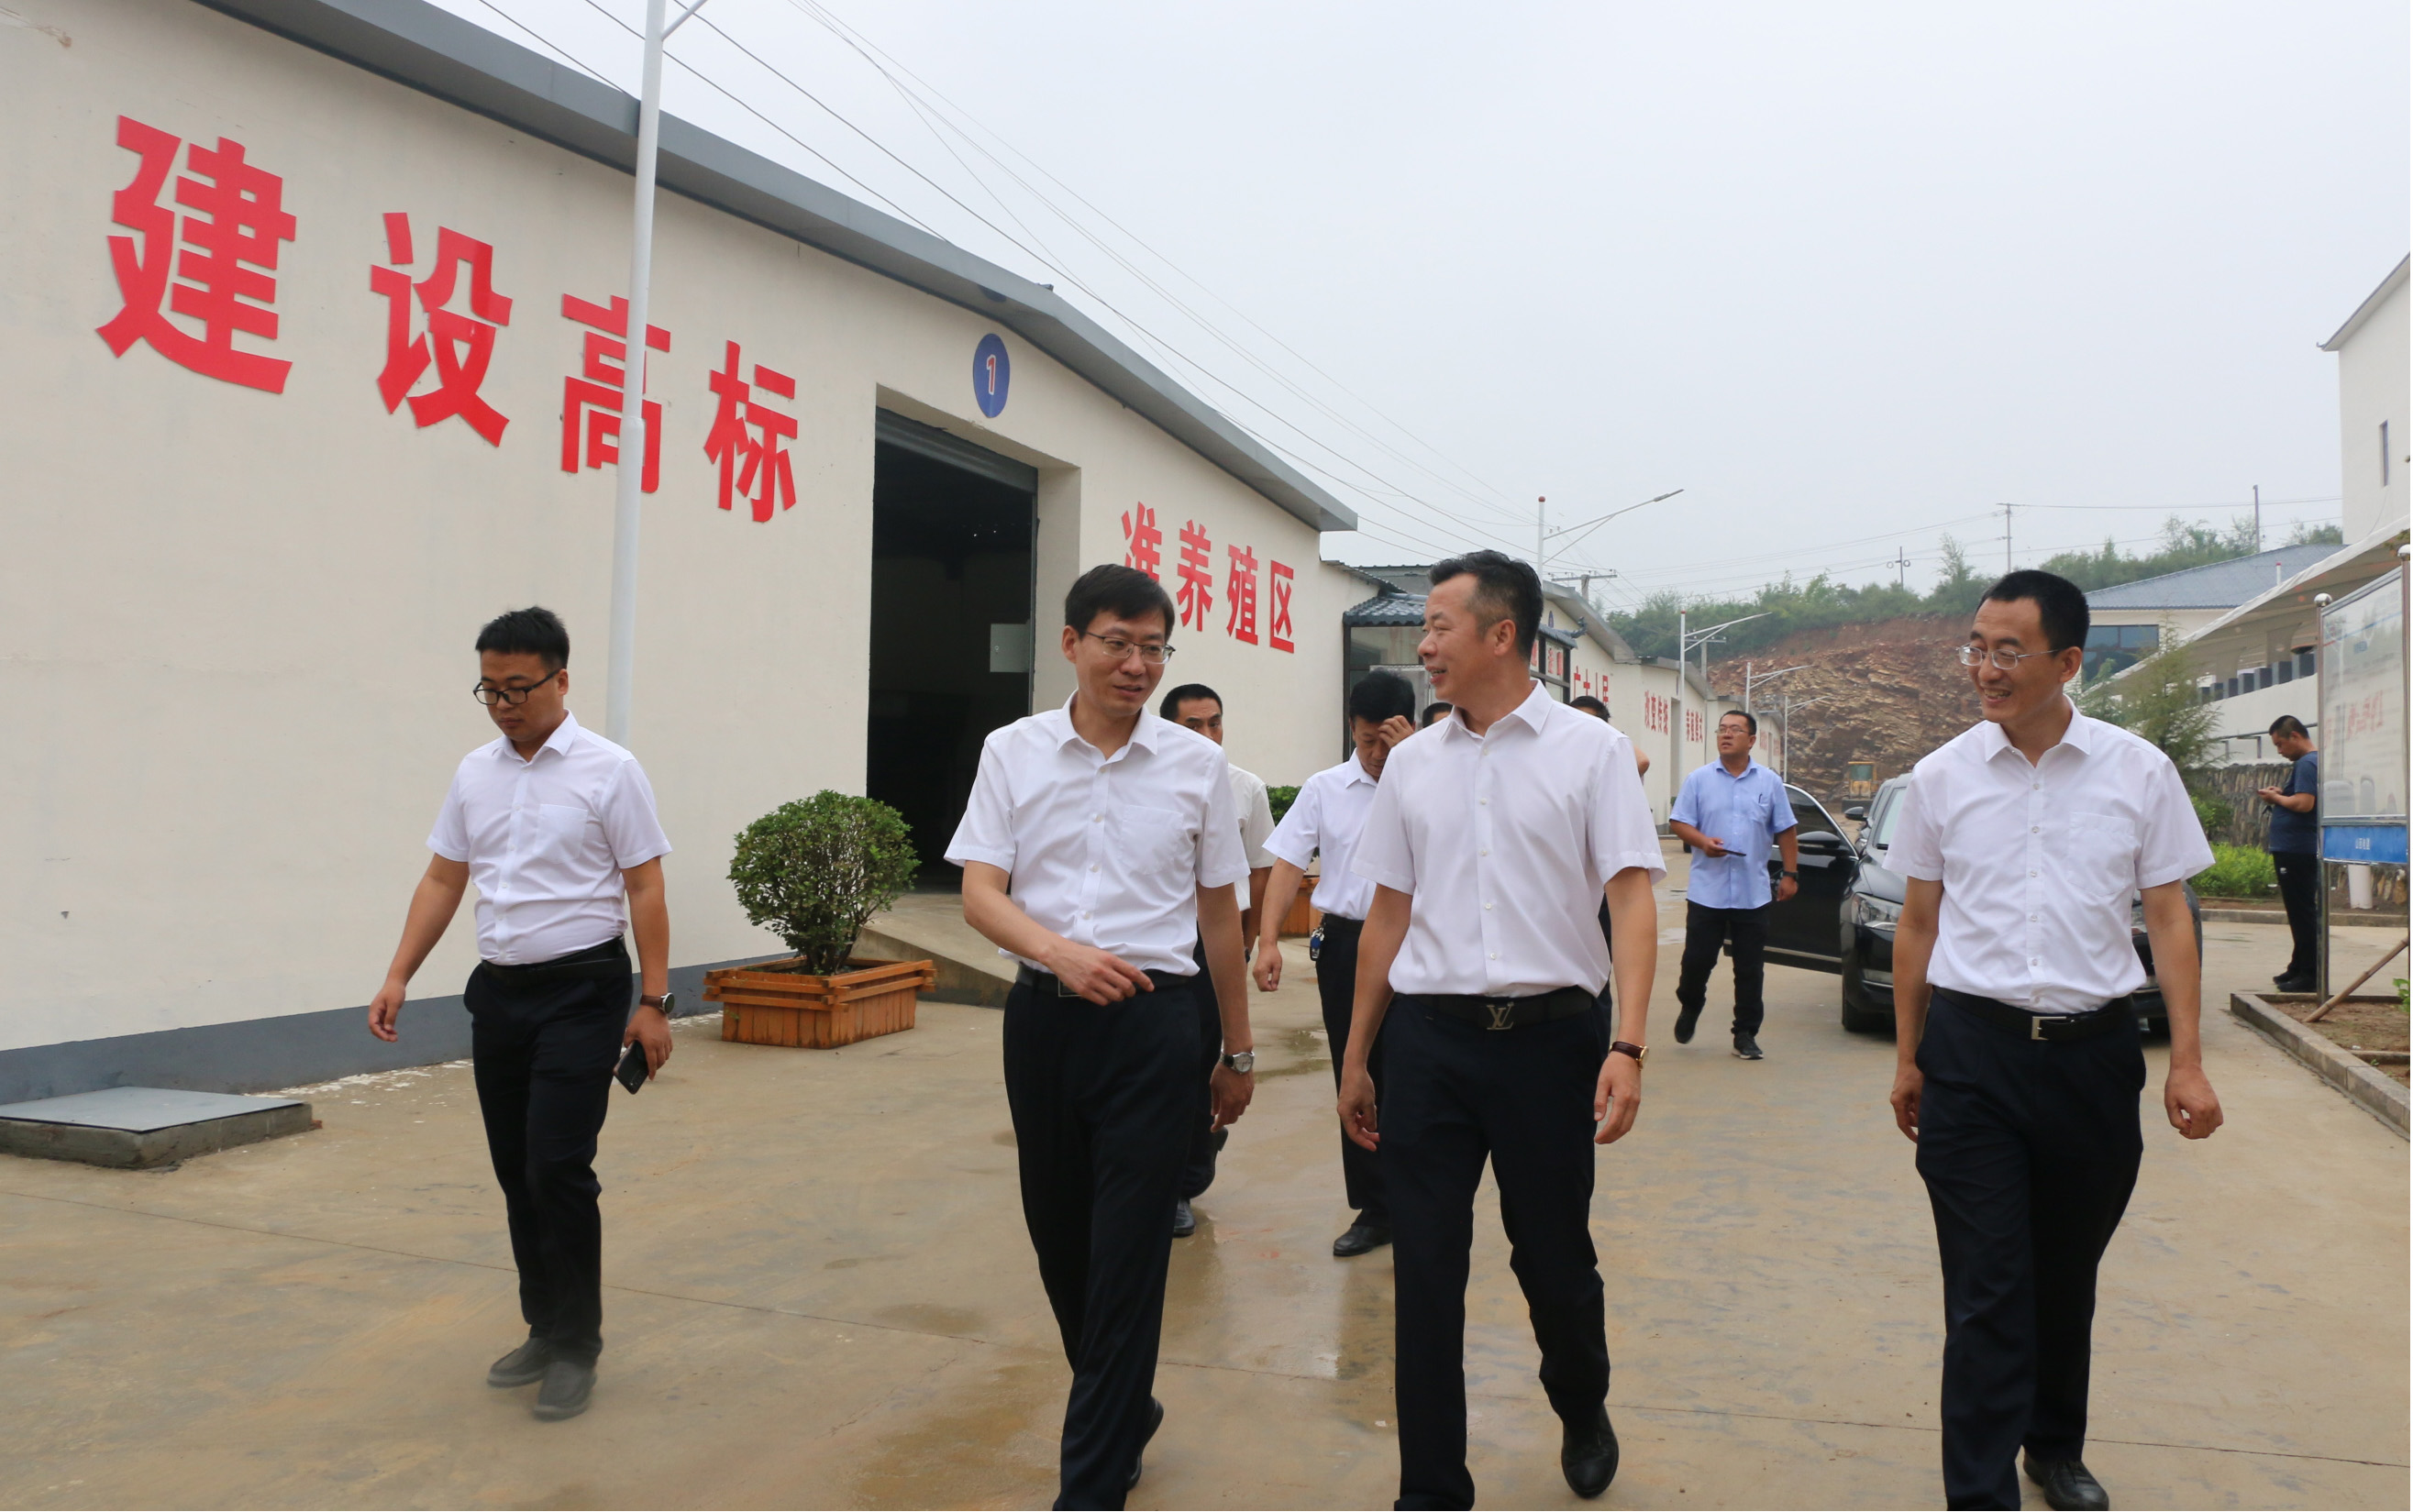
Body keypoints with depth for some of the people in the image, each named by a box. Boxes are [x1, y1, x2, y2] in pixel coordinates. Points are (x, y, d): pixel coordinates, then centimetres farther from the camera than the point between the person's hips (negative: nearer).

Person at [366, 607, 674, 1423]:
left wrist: (653, 1002, -15)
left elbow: (645, 890, -10)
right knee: (517, 1174, 12)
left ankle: (575, 1346, 4)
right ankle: (545, 1331, 26)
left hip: (582, 991, -6)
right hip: (498, 992, 6)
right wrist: (397, 978, 4)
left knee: (558, 1168, -10)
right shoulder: (473, 773, 8)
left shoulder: (609, 771, -9)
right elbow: (442, 882, 12)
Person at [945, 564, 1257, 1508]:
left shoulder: (1196, 764, 2)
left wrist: (1238, 1050, 13)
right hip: (1041, 1014, 2)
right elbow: (980, 895, -4)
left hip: (1152, 1016, -2)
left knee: (1127, 1255, -2)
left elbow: (1218, 914, 9)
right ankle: (1124, 1412, 39)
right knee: (1058, 1237, 14)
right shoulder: (1012, 753, 2)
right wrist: (1060, 951, -24)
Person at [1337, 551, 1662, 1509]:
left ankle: (1583, 1414, 43)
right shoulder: (1412, 764, 9)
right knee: (1425, 1277, 5)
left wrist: (1627, 1048, -17)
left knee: (1555, 1260, 12)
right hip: (1427, 1041, 3)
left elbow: (1631, 900, -6)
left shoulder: (1590, 751, -1)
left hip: (1549, 1035, -2)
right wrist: (1356, 1060, 13)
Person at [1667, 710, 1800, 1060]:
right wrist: (1703, 841, -18)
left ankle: (1746, 1035, 12)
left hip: (1753, 894, 1)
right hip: (1706, 891, -1)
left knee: (1751, 969, 3)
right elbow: (1678, 822, 0)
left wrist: (1790, 874, 4)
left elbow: (1786, 831, 10)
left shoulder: (1770, 782, 8)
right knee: (1697, 959, 1)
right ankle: (1689, 1009, 30)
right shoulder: (1698, 779, 3)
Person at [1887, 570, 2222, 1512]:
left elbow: (2168, 918, 4)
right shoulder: (1941, 778, 1)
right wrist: (1908, 1057, 10)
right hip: (1972, 1052, -1)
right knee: (1986, 1291, -2)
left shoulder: (2139, 772, 0)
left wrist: (2187, 1062, -1)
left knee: (2067, 1278, 17)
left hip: (2094, 1049, 1)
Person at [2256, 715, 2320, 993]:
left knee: (2302, 912, -7)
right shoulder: (2313, 761, 17)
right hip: (2297, 849, 11)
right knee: (2300, 912, 17)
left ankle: (2310, 975, -4)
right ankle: (2299, 968, 25)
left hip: (2297, 852, -11)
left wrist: (2275, 797, -10)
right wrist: (2281, 794, 9)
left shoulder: (2306, 764, -16)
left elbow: (2304, 803, -25)